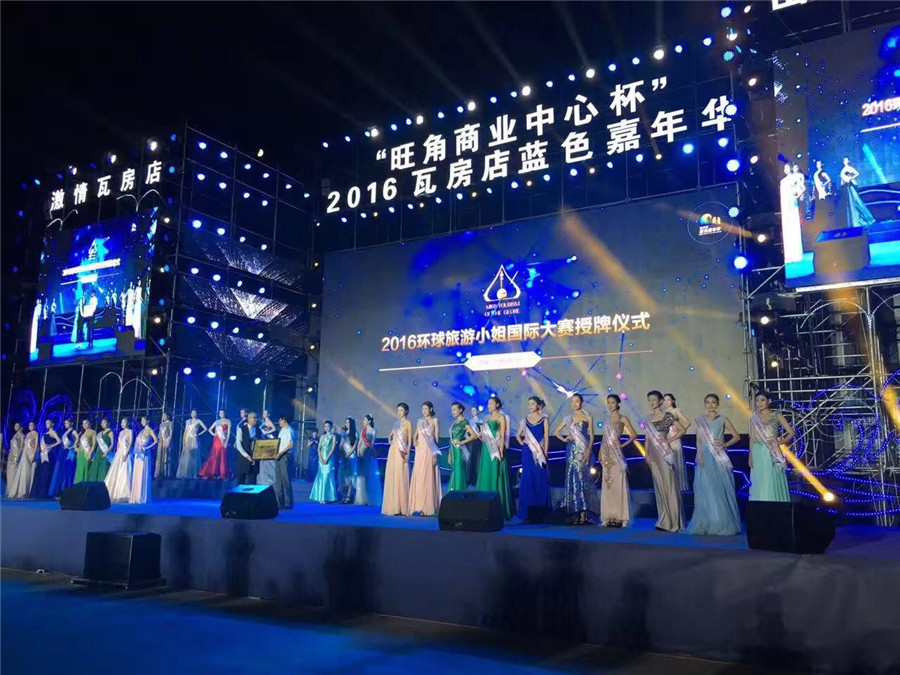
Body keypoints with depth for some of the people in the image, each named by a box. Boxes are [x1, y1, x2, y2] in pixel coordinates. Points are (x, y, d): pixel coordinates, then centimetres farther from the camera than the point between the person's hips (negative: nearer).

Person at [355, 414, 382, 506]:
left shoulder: (373, 430, 0)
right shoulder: (362, 430, 14)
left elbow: (372, 443, -8)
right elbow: (359, 443, 11)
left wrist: (367, 450, -18)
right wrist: (358, 453, 0)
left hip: (369, 453, -5)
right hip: (362, 452, 5)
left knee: (370, 475, -1)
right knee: (361, 474, 3)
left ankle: (370, 498, 3)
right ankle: (362, 498, 6)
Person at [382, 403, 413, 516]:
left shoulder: (408, 423, 0)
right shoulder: (396, 423, 16)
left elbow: (410, 440, -5)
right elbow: (390, 436, 25)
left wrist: (407, 454, -13)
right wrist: (390, 440, 4)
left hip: (402, 453, -6)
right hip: (393, 451, 6)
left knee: (401, 477, -8)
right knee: (392, 477, 3)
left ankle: (402, 507, -5)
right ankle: (394, 507, 7)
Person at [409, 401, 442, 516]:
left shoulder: (434, 421, 2)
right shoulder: (419, 421, 15)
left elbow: (436, 438, -2)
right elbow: (416, 435, 18)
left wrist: (435, 455, -9)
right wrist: (414, 441, -6)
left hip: (430, 451, -4)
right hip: (420, 451, 4)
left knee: (428, 477, -5)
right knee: (418, 477, -1)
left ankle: (428, 507, -1)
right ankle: (418, 507, 0)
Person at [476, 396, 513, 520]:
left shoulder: (501, 417, -3)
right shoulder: (488, 417, 17)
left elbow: (502, 435, -10)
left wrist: (501, 451, -17)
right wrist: (483, 435, 4)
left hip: (496, 448, -7)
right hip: (487, 448, 7)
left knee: (496, 476, -6)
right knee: (486, 475, 6)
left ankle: (498, 508, -2)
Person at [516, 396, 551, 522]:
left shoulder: (544, 419, 1)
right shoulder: (526, 419, 11)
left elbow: (546, 437, -4)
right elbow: (518, 435, 18)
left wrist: (545, 453, -11)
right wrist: (521, 443, 0)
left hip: (540, 453, -3)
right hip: (528, 453, 3)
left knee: (540, 481, -1)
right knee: (528, 480, 2)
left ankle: (540, 512, 6)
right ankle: (528, 513, 8)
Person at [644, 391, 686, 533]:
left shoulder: (667, 416, -3)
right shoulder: (649, 418, 13)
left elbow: (682, 430, -4)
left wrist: (668, 439, -11)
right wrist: (647, 454, 8)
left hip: (664, 452, -6)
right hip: (653, 454, 6)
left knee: (669, 484, -4)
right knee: (659, 486, 8)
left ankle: (673, 522, 3)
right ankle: (664, 521, 14)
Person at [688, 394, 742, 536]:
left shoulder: (723, 419, 5)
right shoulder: (700, 420, 10)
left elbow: (736, 436, 7)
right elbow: (699, 439, 6)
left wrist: (725, 444, -8)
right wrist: (699, 455, -6)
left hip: (719, 458, -1)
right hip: (705, 457, 1)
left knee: (721, 489, -3)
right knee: (705, 490, 1)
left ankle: (723, 524, 4)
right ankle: (706, 524, 6)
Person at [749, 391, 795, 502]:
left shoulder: (776, 415, 1)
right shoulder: (754, 417, 9)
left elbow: (792, 432, 0)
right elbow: (752, 438, 10)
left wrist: (780, 442, -11)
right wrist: (750, 455, 4)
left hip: (772, 454, -2)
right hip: (758, 454, 2)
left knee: (773, 483, -2)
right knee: (760, 484, 3)